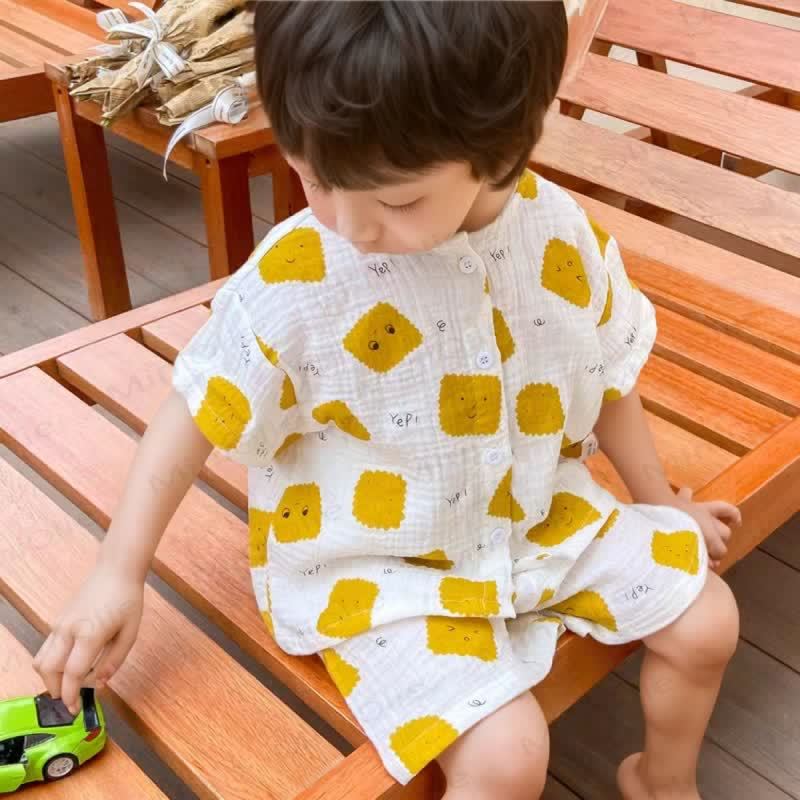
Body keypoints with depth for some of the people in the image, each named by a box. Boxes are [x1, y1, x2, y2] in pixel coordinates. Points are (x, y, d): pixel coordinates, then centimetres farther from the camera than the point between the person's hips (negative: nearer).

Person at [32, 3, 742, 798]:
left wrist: (659, 500, 15)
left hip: (540, 517, 5)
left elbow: (605, 375, 4)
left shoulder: (561, 233, -13)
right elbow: (197, 409, -12)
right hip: (377, 564, -4)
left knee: (705, 620, 6)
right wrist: (116, 573, -9)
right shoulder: (292, 281, -26)